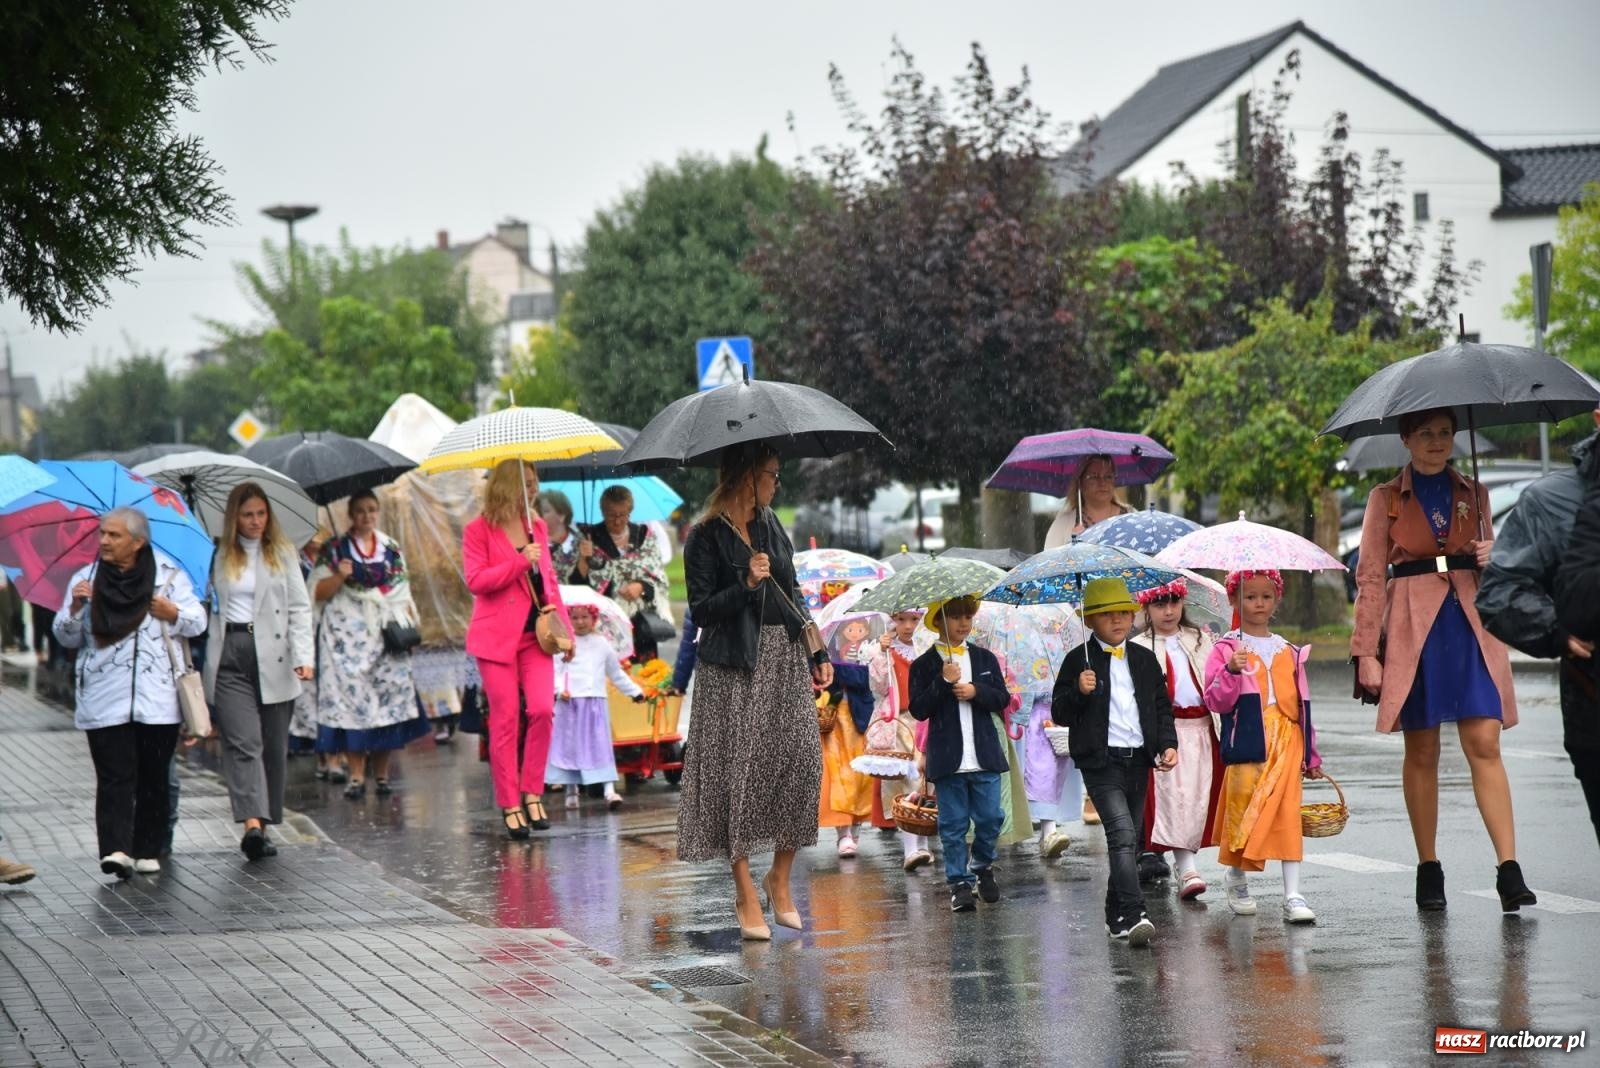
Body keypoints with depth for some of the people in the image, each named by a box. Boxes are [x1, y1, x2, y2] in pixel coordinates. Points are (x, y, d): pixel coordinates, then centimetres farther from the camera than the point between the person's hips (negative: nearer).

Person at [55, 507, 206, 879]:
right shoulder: (86, 579, 10)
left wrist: (174, 614, -15)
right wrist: (75, 608, -11)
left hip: (157, 698, 0)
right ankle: (115, 849, -19)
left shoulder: (169, 576, 6)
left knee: (153, 776, 5)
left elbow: (198, 622, 5)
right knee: (114, 775, -10)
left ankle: (147, 850, 13)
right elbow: (68, 638, 9)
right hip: (104, 700, 0)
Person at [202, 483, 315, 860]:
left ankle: (264, 823, 13)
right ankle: (252, 822, -26)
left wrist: (303, 656, -8)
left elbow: (299, 608, 5)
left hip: (272, 657, 1)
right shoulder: (219, 557, 11)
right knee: (242, 741, -14)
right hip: (229, 656, -1)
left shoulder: (282, 554, 10)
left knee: (273, 745, 4)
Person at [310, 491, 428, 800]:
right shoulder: (334, 549, 6)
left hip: (387, 633, 2)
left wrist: (409, 625, 6)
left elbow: (403, 593, 16)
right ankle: (356, 775, -7)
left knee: (391, 694, -5)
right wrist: (340, 576, -16)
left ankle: (381, 773, 4)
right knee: (351, 697, -9)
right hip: (348, 634, -2)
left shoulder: (391, 549, 14)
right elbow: (318, 592, 1)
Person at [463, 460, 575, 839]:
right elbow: (476, 580, -13)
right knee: (505, 719, -3)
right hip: (497, 636, -4)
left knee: (542, 709, -11)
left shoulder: (537, 527, 13)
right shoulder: (479, 531, -3)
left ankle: (532, 792, 2)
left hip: (536, 633, 4)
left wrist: (565, 626, 9)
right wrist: (520, 561, -17)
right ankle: (510, 805, 4)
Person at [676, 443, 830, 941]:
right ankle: (745, 893, 3)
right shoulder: (706, 537, -7)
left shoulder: (770, 525, 13)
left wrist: (817, 654, 14)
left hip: (785, 659, 6)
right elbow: (701, 610, -10)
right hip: (734, 669, -6)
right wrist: (746, 585, -22)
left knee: (801, 761, -2)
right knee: (740, 770, -5)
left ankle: (779, 878, 13)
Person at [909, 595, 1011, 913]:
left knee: (990, 818, 1)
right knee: (953, 825, 1)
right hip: (948, 760, -2)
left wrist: (975, 691, -10)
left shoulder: (985, 659, 10)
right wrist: (943, 682, -18)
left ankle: (983, 866, 24)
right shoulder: (924, 665, 1)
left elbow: (1003, 699, 7)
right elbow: (918, 709, -7)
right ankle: (959, 883, 7)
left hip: (984, 756, 2)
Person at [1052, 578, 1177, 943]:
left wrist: (1168, 744, 5)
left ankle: (1117, 918, 22)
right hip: (1101, 762, -6)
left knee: (1129, 840, 11)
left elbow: (1162, 707, 19)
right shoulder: (1078, 660, -1)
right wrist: (1079, 692, -21)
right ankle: (1134, 916, -27)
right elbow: (1060, 713, -2)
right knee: (1123, 834, -20)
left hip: (1138, 761, 6)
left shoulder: (1145, 659, 13)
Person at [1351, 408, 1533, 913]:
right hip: (1413, 626, -2)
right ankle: (1428, 869, 10)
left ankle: (1509, 871, -13)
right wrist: (1366, 652, -3)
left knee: (1485, 744, -8)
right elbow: (1370, 577, 3)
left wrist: (1491, 558, -2)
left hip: (1470, 624, 2)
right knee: (1421, 751, 1)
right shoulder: (1386, 499, 5)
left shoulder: (1473, 495, 14)